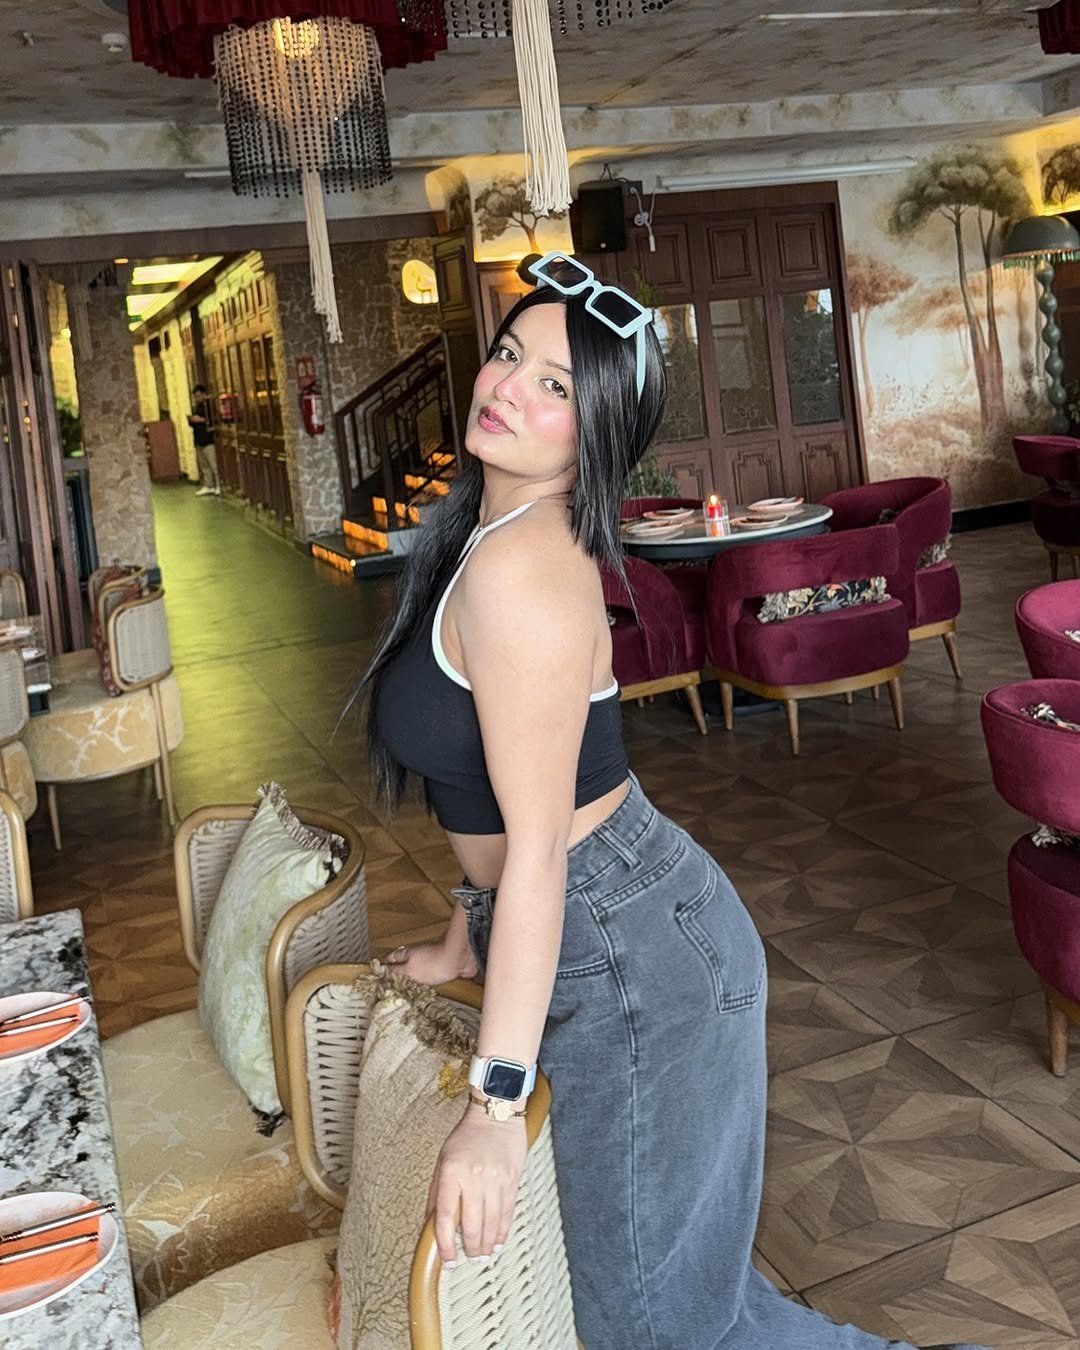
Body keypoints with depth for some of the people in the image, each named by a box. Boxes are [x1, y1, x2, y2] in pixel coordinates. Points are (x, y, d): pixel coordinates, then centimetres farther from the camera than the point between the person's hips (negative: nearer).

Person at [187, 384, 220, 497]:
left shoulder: (210, 405, -7)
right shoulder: (197, 407, 20)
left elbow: (214, 420, -17)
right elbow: (192, 422, 25)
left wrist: (202, 420, -17)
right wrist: (191, 420, 3)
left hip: (208, 439, -9)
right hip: (199, 440, 9)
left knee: (213, 464, -9)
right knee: (203, 465, 10)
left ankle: (218, 487, -6)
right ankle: (208, 486, 15)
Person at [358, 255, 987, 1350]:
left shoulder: (519, 567, -22)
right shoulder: (499, 532, 8)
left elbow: (537, 848, -24)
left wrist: (495, 1103, -21)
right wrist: (465, 939, 23)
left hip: (628, 960, -9)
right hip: (591, 942, 9)